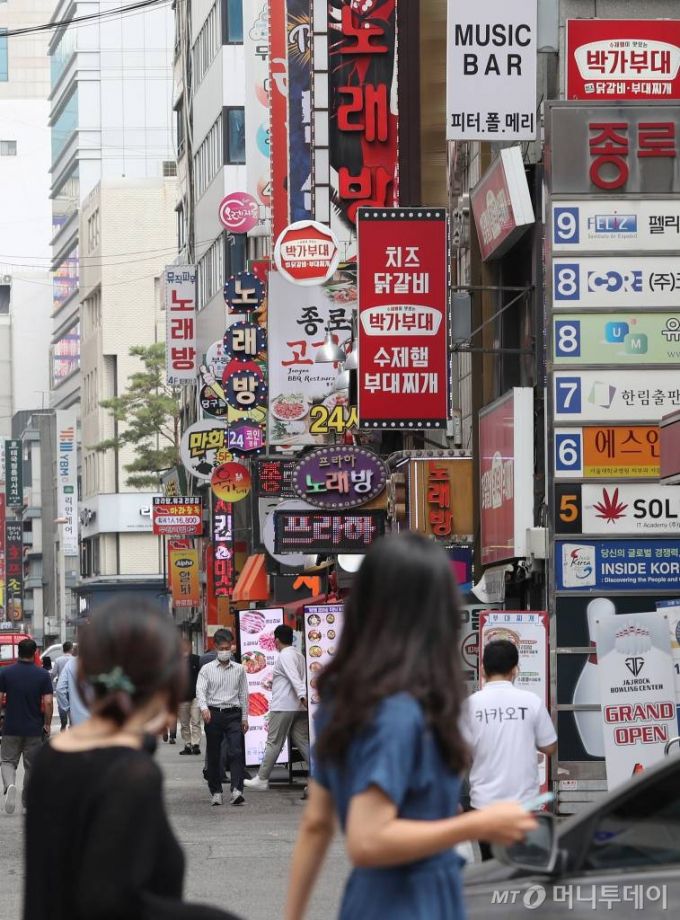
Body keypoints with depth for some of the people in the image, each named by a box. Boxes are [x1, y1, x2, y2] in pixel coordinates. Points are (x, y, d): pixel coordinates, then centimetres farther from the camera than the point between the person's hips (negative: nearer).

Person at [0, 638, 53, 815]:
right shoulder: (43, 675, -6)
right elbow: (48, 702, -9)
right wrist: (47, 724, 3)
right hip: (34, 729, 0)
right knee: (31, 767, 13)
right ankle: (28, 802, 20)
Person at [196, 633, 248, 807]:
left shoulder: (239, 669, 11)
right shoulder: (207, 669, 5)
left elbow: (244, 694, 14)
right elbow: (200, 690, -7)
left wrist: (244, 718, 10)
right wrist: (204, 708, -25)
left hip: (233, 714, 0)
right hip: (213, 713, 0)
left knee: (236, 752, -14)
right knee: (213, 754, 5)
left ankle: (237, 791, -22)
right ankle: (216, 791, 15)